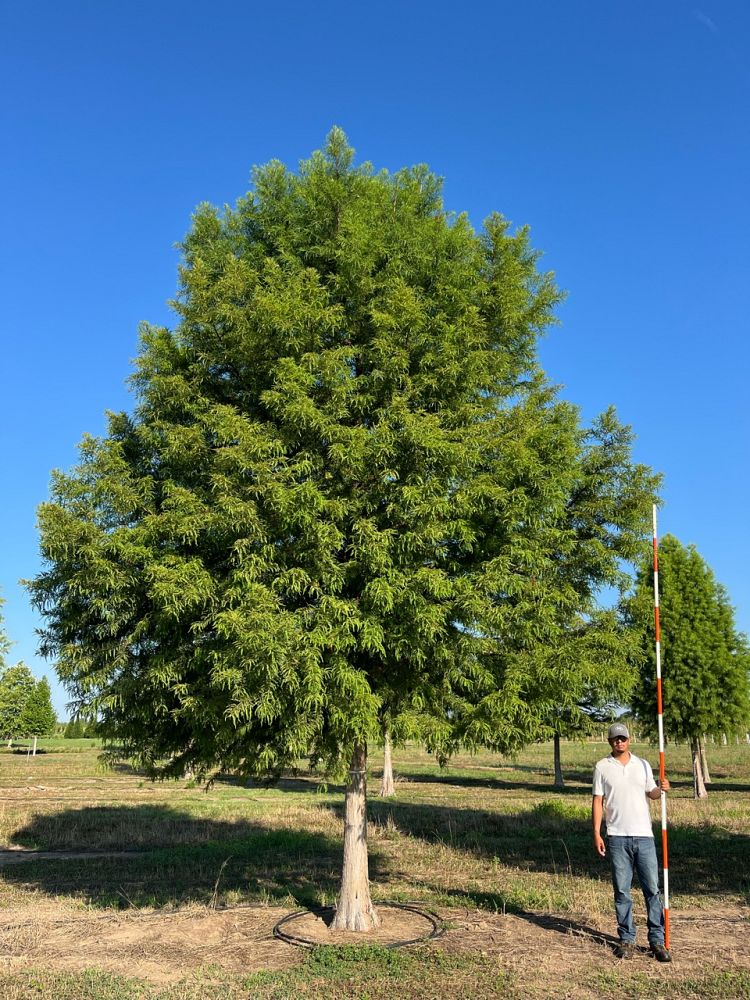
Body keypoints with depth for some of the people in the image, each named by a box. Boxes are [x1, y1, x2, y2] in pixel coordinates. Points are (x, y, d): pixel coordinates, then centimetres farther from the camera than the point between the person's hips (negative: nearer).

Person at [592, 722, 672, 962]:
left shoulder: (643, 765, 10)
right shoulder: (602, 767, 3)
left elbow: (650, 793, 16)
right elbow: (597, 801, 2)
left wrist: (660, 788, -7)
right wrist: (596, 833, -4)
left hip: (644, 835, 2)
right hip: (617, 837, -1)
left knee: (652, 889, 1)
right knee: (622, 892, 4)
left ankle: (657, 940, 9)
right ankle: (627, 939, 14)